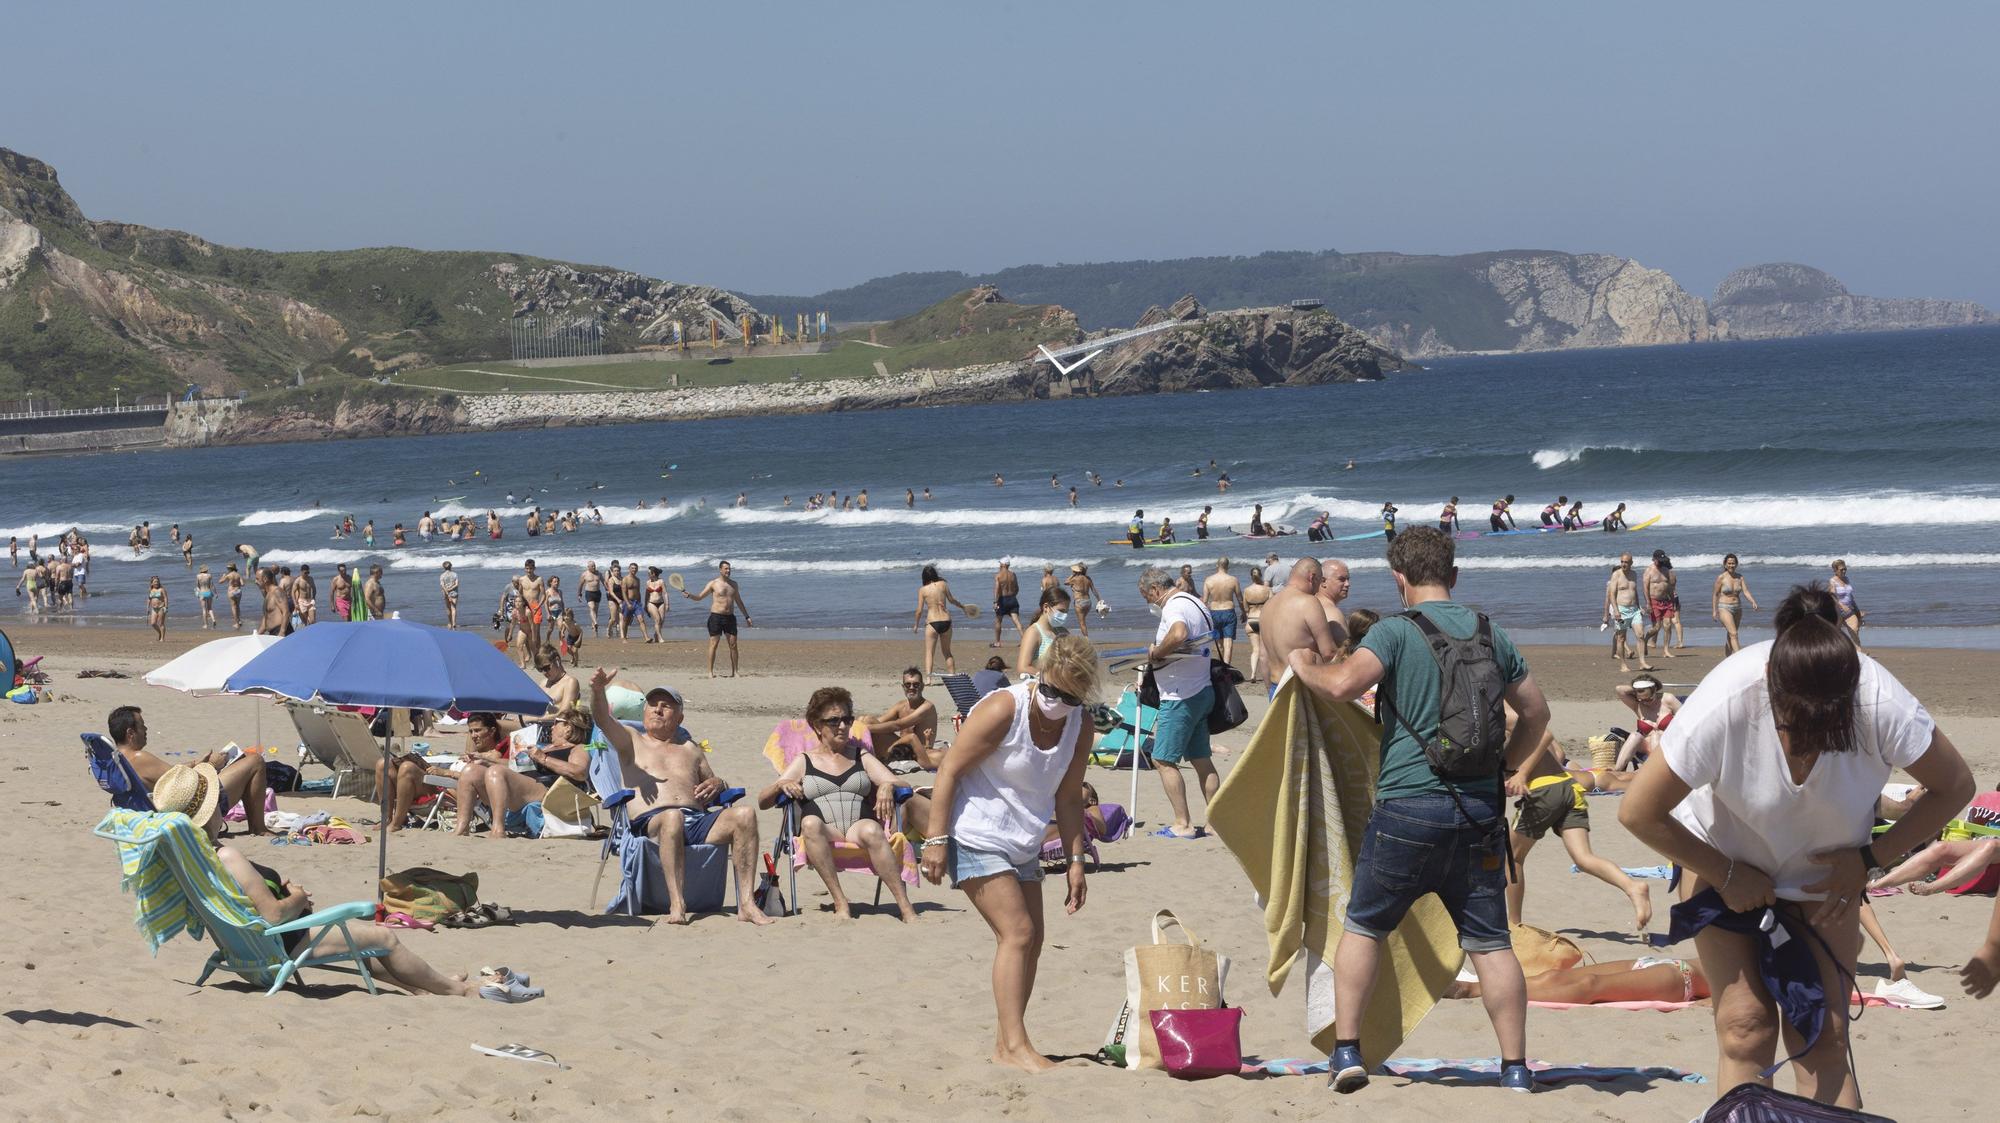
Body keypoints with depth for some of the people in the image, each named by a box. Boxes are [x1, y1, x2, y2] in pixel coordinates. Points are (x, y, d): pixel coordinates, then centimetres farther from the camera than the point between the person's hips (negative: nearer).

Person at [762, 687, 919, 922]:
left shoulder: (861, 757, 24)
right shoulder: (804, 762, 20)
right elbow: (762, 801, 13)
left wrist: (887, 787, -10)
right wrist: (781, 785, -9)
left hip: (859, 827, 1)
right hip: (822, 836, 0)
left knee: (871, 830, -36)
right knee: (810, 822, -36)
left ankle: (906, 908, -42)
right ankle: (840, 903, -39)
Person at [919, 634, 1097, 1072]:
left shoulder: (1080, 728, 0)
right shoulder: (1003, 710, -21)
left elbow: (1068, 797, 10)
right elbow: (949, 770, -18)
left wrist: (1075, 861, 5)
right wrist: (936, 840, -20)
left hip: (1023, 845, 8)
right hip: (975, 836, -8)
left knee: (1031, 941, 5)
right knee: (1017, 932, -17)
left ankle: (1005, 1044, 14)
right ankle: (1015, 1044, -19)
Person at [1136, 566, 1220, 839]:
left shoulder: (1174, 606, -16)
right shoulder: (1196, 604, 15)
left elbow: (1179, 634, -38)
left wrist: (1155, 652, -21)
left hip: (1180, 697, -10)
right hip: (1202, 691, 10)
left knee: (1163, 759, -4)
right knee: (1201, 759, 13)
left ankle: (1182, 824, -6)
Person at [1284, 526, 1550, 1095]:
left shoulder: (1396, 632, -6)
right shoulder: (1490, 633, 10)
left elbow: (1344, 684, -21)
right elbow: (1536, 712, 18)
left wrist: (1306, 666, 0)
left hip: (1409, 806, -4)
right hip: (1480, 808, 4)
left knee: (1364, 927, 13)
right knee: (1490, 940, 7)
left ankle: (1347, 1050, 8)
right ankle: (1515, 1067, 6)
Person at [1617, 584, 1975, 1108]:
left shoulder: (1880, 704, -32)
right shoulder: (1726, 704, -35)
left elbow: (1954, 786, -13)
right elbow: (1638, 812, -25)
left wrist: (1869, 859, -16)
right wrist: (1726, 875, -17)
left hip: (1826, 873, 1)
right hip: (1729, 862, -1)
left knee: (1823, 1035, -6)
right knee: (1746, 1025, -12)